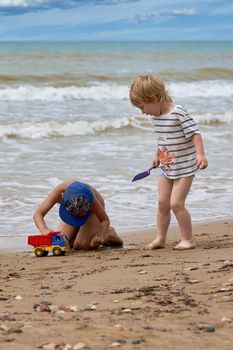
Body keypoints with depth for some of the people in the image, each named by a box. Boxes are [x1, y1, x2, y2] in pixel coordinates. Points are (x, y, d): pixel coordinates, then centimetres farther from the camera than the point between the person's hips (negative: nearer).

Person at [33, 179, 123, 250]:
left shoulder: (88, 197, -44)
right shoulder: (60, 191, -40)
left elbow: (105, 220, -29)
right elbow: (38, 213, -39)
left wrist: (101, 235, -49)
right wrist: (44, 230, -59)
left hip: (93, 214, -4)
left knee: (80, 245, -23)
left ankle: (108, 234, 4)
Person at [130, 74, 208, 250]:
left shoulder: (179, 113, -21)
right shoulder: (157, 116, 4)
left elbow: (195, 133, -22)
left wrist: (200, 154, -32)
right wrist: (158, 155, 27)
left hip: (184, 168, -8)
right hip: (166, 168, 8)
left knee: (176, 203, -11)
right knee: (162, 203, 9)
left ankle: (188, 239, 2)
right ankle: (160, 239, 19)